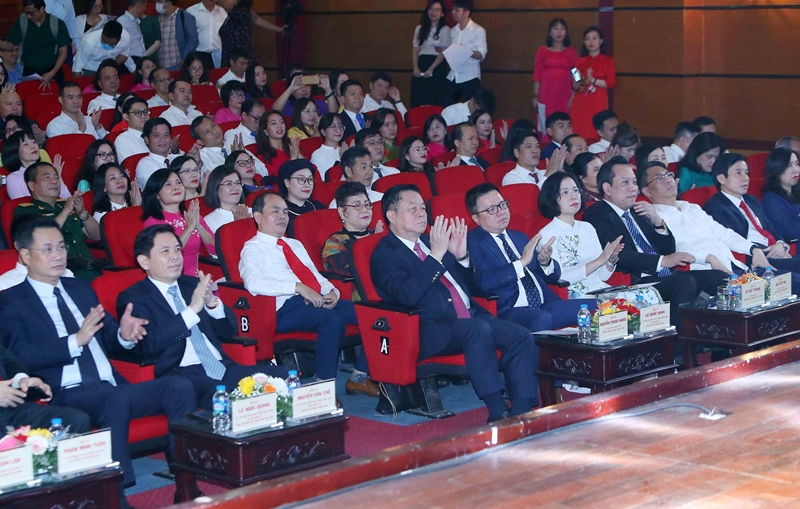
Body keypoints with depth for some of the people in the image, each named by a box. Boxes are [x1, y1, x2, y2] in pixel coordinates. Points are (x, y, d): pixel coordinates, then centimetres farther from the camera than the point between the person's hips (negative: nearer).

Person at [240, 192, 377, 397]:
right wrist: (298, 287, -22)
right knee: (333, 319, -36)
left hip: (317, 301, 8)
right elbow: (253, 283, -17)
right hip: (287, 308, -8)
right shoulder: (253, 248, 3)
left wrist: (331, 291, 3)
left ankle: (359, 377, -6)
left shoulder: (296, 245, 29)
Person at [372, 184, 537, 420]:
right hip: (433, 330, -8)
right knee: (478, 329, -36)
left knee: (520, 335, -17)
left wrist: (461, 256, 6)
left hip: (472, 318, 8)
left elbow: (467, 283, 27)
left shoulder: (431, 241, 23)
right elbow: (408, 295, -19)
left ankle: (522, 411, -22)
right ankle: (498, 413, -37)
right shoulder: (384, 255, 0)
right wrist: (436, 255, -21)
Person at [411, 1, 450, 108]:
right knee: (418, 101, 0)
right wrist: (415, 67, -4)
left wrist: (431, 69, -16)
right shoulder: (419, 29, 14)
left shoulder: (445, 30, -1)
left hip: (437, 68, -4)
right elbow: (415, 50, 12)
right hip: (421, 67, 4)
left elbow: (443, 53, -7)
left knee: (435, 102, -6)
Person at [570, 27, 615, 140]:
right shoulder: (580, 62, 12)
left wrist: (593, 80, -17)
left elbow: (611, 83, -6)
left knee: (596, 134, -10)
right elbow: (574, 87, 9)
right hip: (580, 104, 3)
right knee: (580, 134, -4)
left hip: (598, 104, -3)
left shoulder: (608, 60, 4)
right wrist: (578, 81, -12)